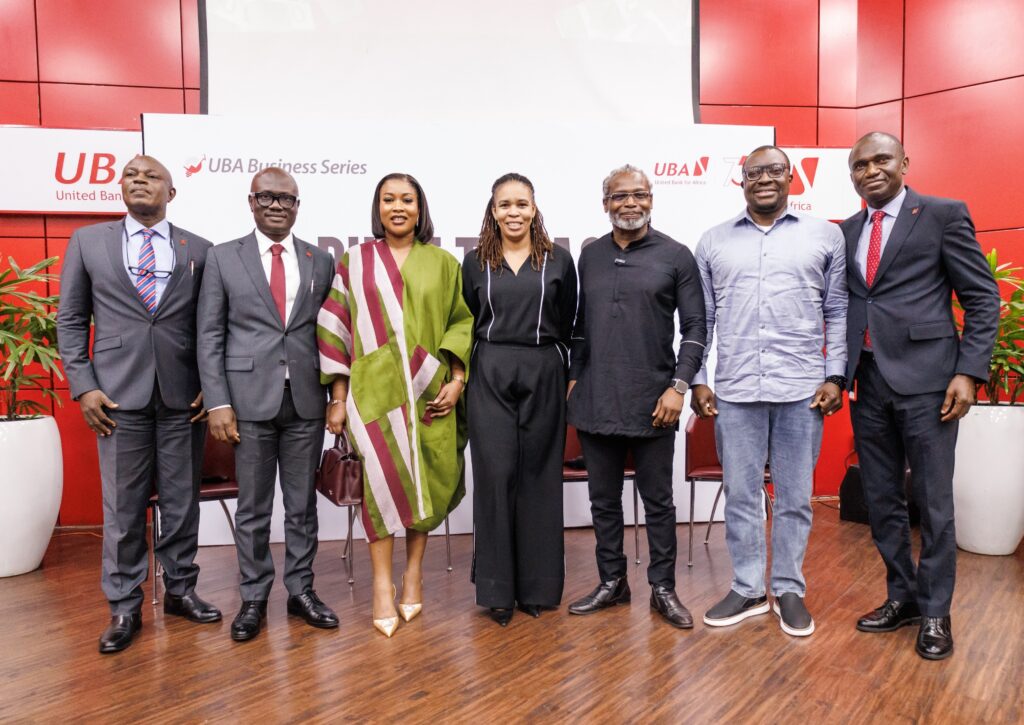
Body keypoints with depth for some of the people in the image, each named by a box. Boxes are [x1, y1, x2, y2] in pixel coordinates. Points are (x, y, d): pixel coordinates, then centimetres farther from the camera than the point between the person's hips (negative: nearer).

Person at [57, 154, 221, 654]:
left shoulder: (199, 250, 6)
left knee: (182, 501, 9)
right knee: (122, 508, 6)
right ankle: (124, 607, 20)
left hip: (183, 396, 1)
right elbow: (70, 320, 7)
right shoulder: (87, 242, 7)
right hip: (119, 397, 0)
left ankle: (180, 590, 25)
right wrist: (83, 386, -2)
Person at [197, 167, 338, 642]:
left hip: (306, 400, 2)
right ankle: (253, 597, 23)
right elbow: (209, 335, 1)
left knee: (303, 503, 10)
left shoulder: (320, 261, 8)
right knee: (252, 507, 8)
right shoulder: (224, 258, 4)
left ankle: (301, 590, 25)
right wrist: (218, 402, -6)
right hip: (250, 400, -1)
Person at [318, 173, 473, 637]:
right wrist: (338, 396, 1)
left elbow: (462, 323, 7)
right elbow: (336, 328, 5)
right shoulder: (355, 262, 7)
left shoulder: (442, 263, 8)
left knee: (424, 478, 4)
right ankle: (382, 584, 4)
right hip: (375, 388, -1)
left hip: (428, 391, 1)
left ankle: (414, 570, 22)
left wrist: (458, 379, -5)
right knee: (381, 477, -8)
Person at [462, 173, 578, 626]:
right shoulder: (475, 262, 8)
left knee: (539, 477, 5)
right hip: (490, 377, 0)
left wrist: (568, 377, 5)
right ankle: (498, 589, 13)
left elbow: (567, 325, 8)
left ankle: (536, 585, 19)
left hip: (543, 376, 0)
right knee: (495, 476, 0)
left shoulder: (558, 260, 5)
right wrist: (462, 378, 6)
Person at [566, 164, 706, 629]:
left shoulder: (676, 256, -1)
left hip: (652, 402, -3)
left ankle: (663, 588, 23)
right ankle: (612, 582, 28)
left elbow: (695, 326, -2)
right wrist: (573, 377, 11)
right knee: (603, 499, 12)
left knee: (658, 500, 8)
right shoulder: (590, 256, 10)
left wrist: (679, 386, -11)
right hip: (596, 400, 4)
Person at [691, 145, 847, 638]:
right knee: (740, 495, 9)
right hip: (734, 391, 1)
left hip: (802, 390, -1)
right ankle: (748, 590, 24)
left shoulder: (824, 236, 7)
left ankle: (789, 590, 25)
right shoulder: (714, 241, 9)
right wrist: (697, 380, 3)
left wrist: (835, 377, -3)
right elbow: (700, 319, 8)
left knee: (795, 498, 8)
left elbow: (839, 313, 6)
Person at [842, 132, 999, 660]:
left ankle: (935, 613, 20)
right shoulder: (847, 231, 13)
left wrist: (968, 371, -11)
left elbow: (983, 299, -2)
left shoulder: (944, 215, 0)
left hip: (924, 378, -4)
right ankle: (903, 596, 29)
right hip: (867, 381, 5)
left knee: (933, 502, 3)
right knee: (881, 501, 12)